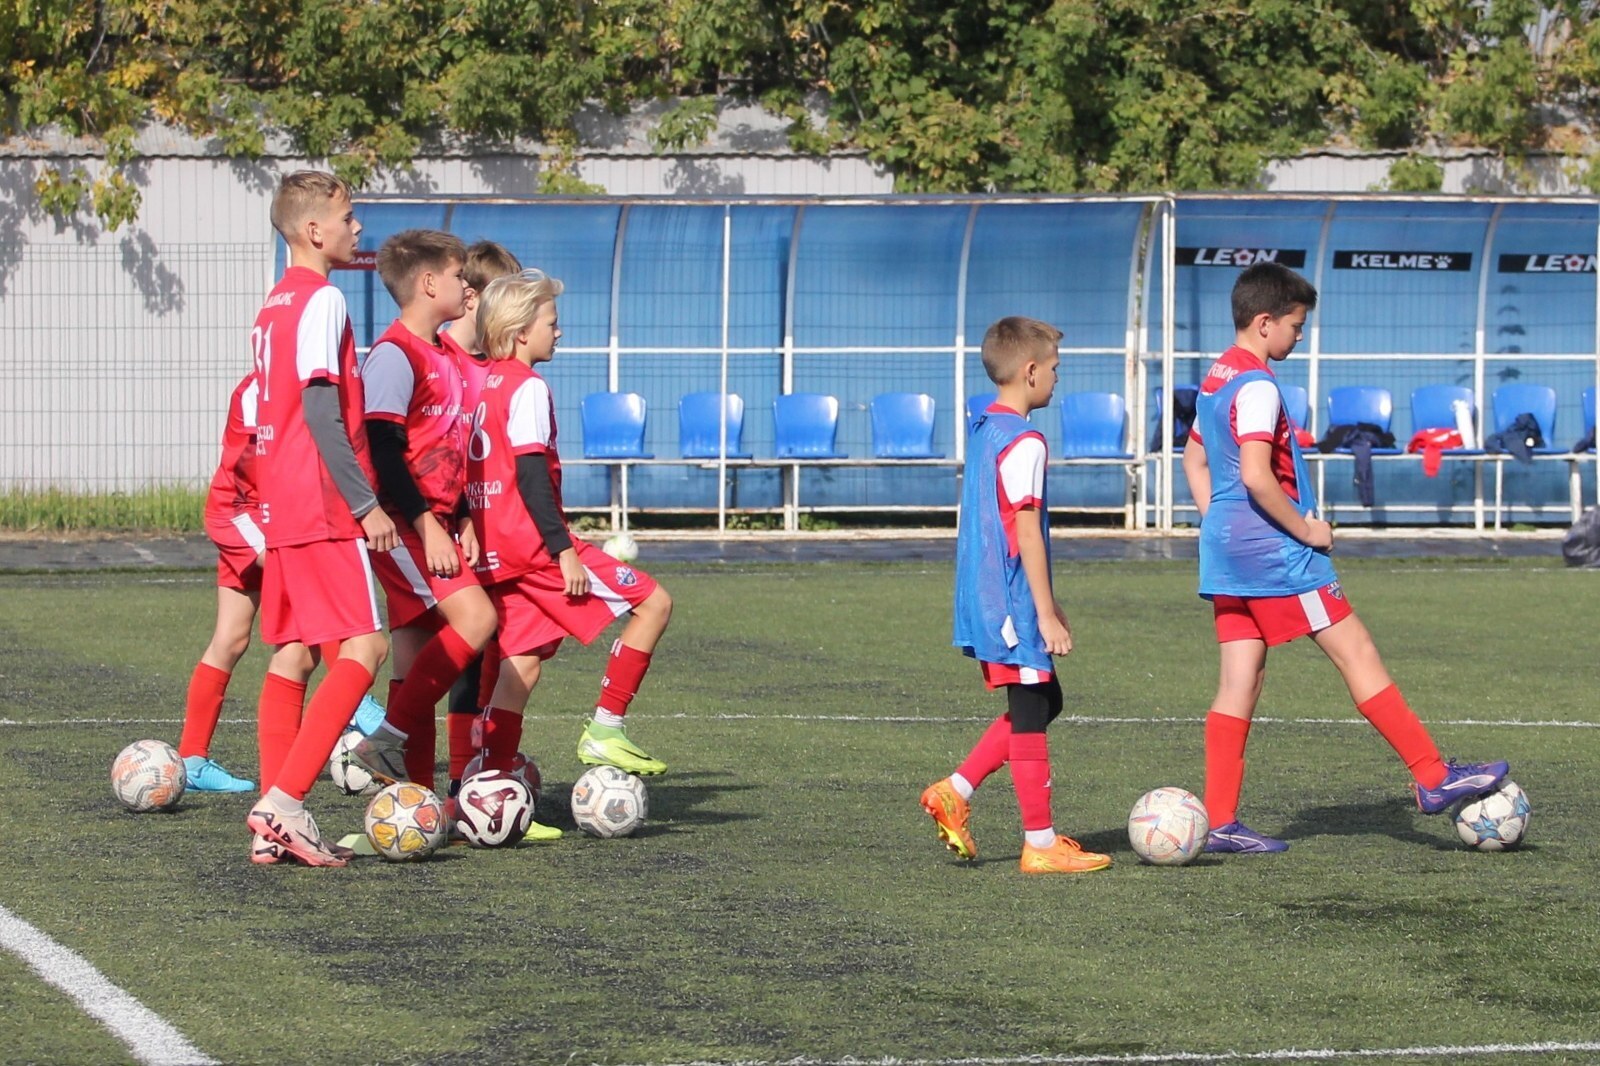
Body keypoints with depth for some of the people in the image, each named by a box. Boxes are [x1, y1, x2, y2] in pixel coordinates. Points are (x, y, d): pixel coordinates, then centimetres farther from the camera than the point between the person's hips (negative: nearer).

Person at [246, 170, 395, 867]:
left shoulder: (274, 305, 18)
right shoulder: (322, 300, -10)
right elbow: (321, 412, -18)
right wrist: (366, 502, -17)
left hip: (281, 510, 10)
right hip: (324, 509, -10)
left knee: (294, 654, 9)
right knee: (362, 648, -11)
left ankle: (273, 827, 5)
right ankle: (285, 800, -21)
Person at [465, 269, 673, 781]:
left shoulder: (481, 384, 15)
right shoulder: (528, 387, -10)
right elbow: (531, 474, -18)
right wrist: (563, 549, -18)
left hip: (493, 547, 9)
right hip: (533, 541, -9)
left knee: (521, 664, 9)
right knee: (653, 603, -3)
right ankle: (604, 729, -5)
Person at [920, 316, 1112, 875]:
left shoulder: (981, 431, 13)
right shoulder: (1024, 443, -16)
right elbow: (1027, 534, -19)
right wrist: (1047, 616, -17)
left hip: (982, 599, 10)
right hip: (1013, 603, -10)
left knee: (1043, 701, 18)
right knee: (1030, 716, -3)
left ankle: (955, 792, 15)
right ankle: (1041, 844, 2)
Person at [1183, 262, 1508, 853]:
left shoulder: (1216, 379, 15)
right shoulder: (1257, 386, -16)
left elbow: (1195, 458, 27)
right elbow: (1256, 475, -26)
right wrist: (1305, 529, -15)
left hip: (1227, 549, 10)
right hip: (1273, 551, -10)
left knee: (1240, 682, 7)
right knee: (1356, 653, -4)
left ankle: (1219, 821, 4)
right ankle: (1433, 777, -1)